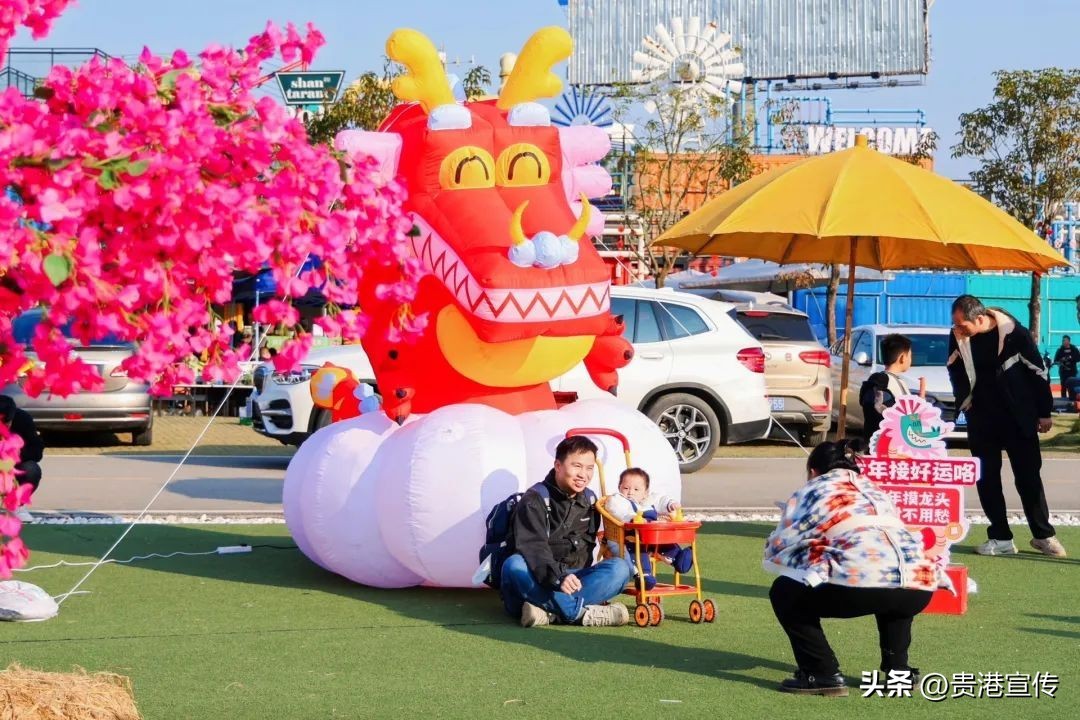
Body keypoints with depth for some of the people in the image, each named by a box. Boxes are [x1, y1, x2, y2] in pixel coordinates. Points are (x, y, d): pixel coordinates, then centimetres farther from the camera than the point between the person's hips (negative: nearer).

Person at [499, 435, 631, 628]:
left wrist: (572, 580, -2)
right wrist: (557, 578, -42)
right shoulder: (535, 500, -9)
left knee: (619, 567, -21)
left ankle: (551, 612, -38)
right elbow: (532, 548, -24)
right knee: (514, 565, -38)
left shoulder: (589, 500, 12)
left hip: (572, 580, 5)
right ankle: (583, 613, -42)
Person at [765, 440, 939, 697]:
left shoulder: (811, 491, 19)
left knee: (785, 593, 20)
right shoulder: (875, 490, 35)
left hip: (861, 585, -6)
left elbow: (776, 550, 18)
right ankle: (899, 670, 28)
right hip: (919, 587, 6)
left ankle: (822, 675, 10)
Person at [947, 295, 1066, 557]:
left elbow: (1037, 371, -7)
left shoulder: (1014, 333, -17)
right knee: (986, 478, 3)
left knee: (1029, 476, 3)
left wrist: (1044, 412, -3)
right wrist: (963, 403, 2)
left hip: (1018, 419, -3)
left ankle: (1043, 535, 15)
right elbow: (955, 371, 10)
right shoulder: (958, 336, -7)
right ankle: (1001, 538, 10)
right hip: (981, 421, 4)